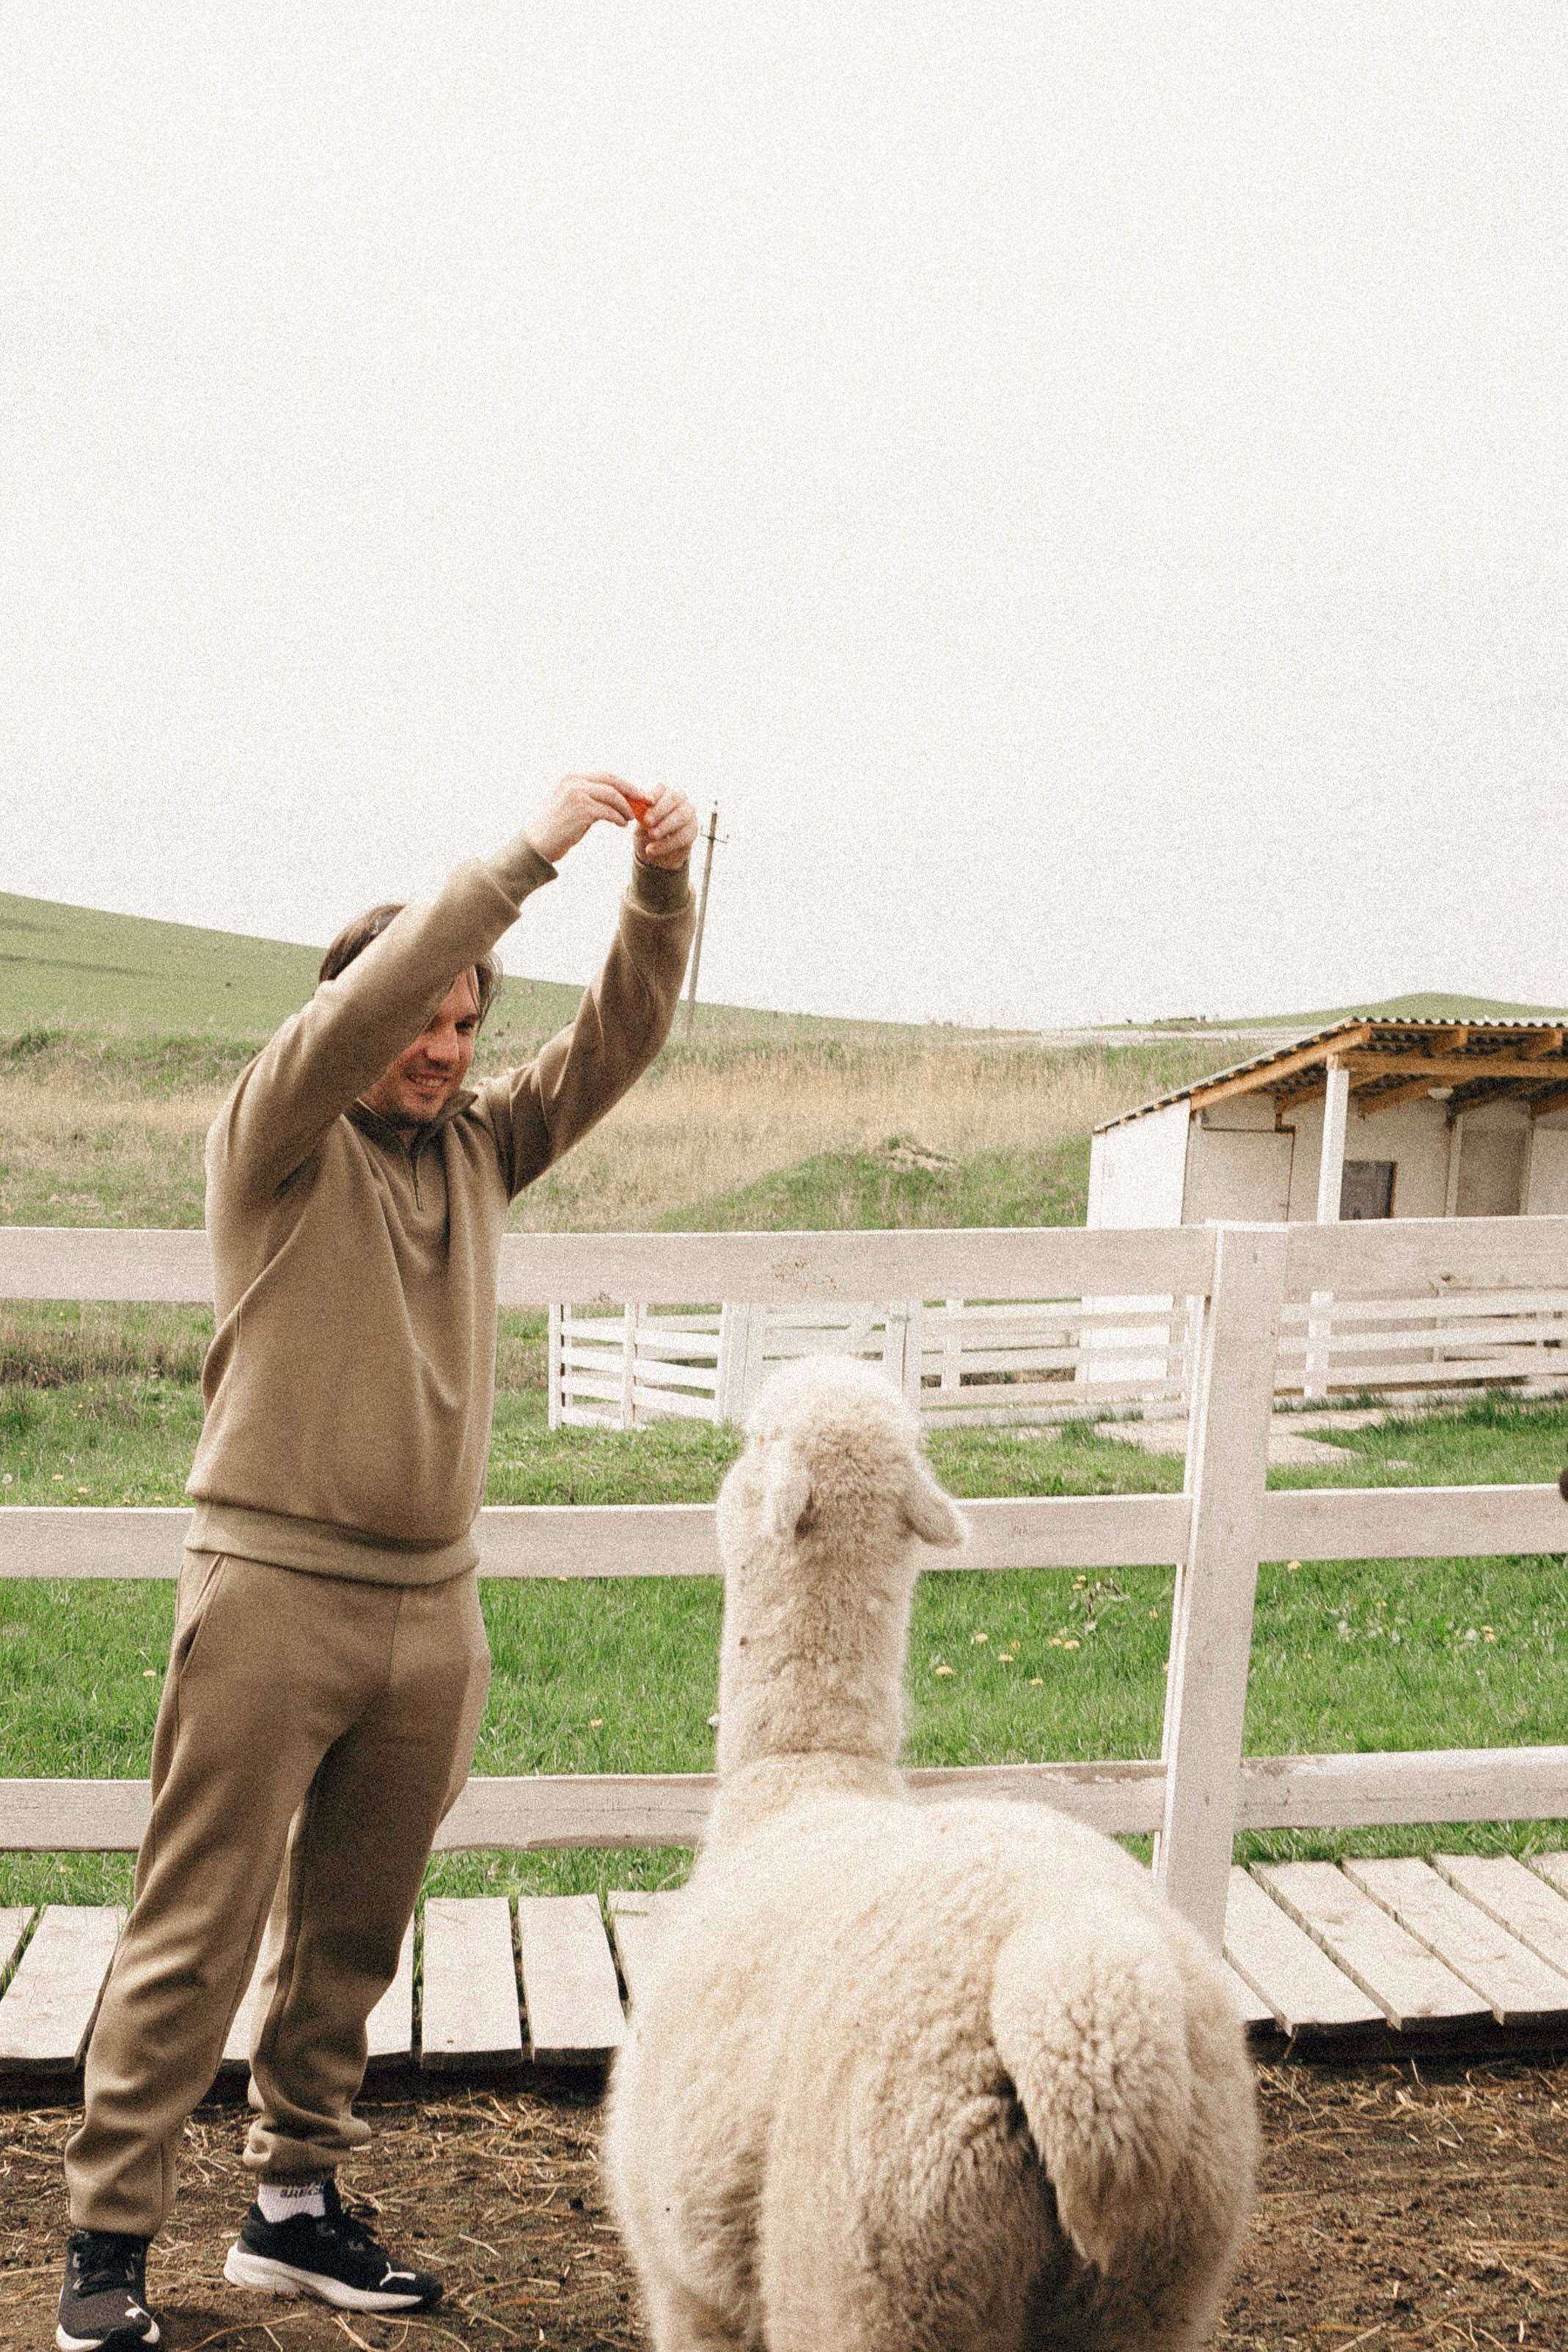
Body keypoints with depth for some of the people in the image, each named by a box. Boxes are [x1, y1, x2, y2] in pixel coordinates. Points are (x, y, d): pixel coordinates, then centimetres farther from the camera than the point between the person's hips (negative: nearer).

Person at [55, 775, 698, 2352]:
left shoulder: (477, 1148, 12)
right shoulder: (274, 1142, -2)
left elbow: (620, 1037, 5)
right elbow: (359, 1006, -19)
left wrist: (661, 890, -12)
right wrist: (526, 856, -23)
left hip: (431, 1608, 5)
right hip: (274, 1588, -5)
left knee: (351, 1937, 13)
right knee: (196, 1933, -2)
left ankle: (295, 2206, 24)